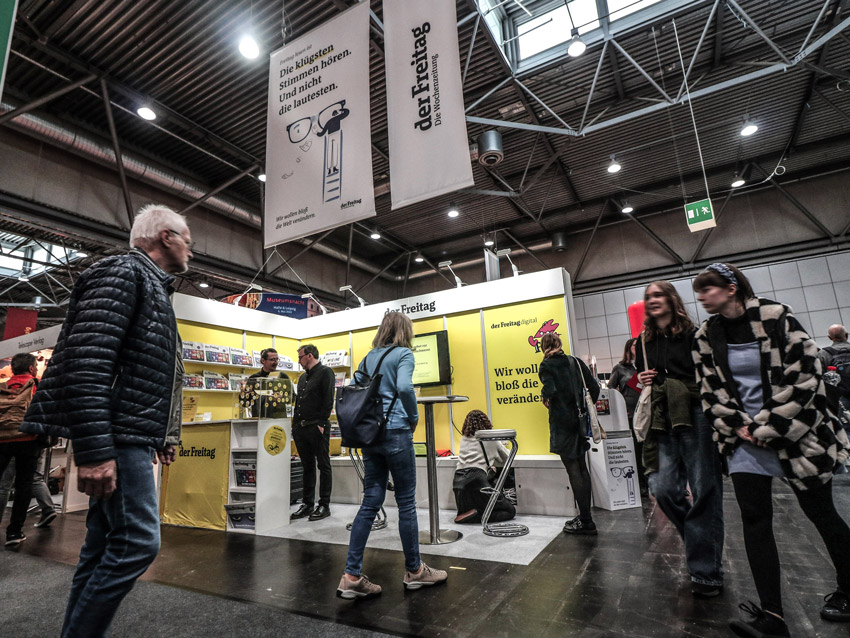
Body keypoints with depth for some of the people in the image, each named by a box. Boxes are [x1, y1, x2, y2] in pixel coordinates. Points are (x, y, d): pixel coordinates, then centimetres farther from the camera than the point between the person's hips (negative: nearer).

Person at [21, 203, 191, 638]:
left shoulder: (153, 288, 22)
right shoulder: (122, 272, -9)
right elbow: (85, 362, -21)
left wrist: (163, 436, 23)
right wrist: (94, 451, -26)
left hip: (135, 440, 10)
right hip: (118, 439, -10)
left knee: (105, 545, 14)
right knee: (137, 541, -8)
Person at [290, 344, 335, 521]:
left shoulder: (325, 372, -5)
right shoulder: (303, 377, 20)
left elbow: (328, 400, -13)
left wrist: (322, 424, -18)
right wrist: (295, 423, 14)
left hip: (317, 427, -8)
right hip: (301, 427, 8)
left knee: (323, 466, 1)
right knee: (307, 467, 14)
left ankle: (324, 505, 8)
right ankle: (307, 504, 22)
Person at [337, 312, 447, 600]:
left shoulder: (367, 358, 15)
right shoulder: (403, 354, -5)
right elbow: (404, 387, -21)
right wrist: (414, 418, -7)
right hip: (395, 432, -6)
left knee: (370, 502, 10)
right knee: (406, 501, 6)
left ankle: (351, 577, 11)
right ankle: (414, 571, 21)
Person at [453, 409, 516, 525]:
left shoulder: (463, 439, 20)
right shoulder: (490, 438, 10)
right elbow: (506, 459, 23)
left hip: (458, 480, 5)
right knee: (510, 510, 3)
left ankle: (466, 514, -4)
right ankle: (476, 515, -15)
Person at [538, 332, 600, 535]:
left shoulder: (546, 366, -8)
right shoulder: (576, 362, 6)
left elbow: (550, 391, -24)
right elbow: (594, 388, 4)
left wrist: (545, 399, -2)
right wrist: (585, 409, 15)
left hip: (561, 421, -6)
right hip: (578, 420, 6)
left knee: (573, 470, 0)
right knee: (581, 467, 15)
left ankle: (586, 522, 6)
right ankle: (585, 516, 25)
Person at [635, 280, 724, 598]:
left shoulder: (693, 334, 1)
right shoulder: (644, 343, 15)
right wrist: (642, 380, 3)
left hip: (695, 417, -4)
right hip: (663, 422, 4)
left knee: (704, 490, -1)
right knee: (663, 489, -2)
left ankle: (705, 571, 13)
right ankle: (702, 544, 25)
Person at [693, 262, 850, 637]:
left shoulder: (776, 317, -9)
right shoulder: (706, 338, 2)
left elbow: (804, 375, -11)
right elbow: (711, 393, 6)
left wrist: (768, 428, -14)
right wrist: (740, 427, -6)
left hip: (794, 432, -3)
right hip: (745, 441, 3)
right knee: (754, 520, -3)